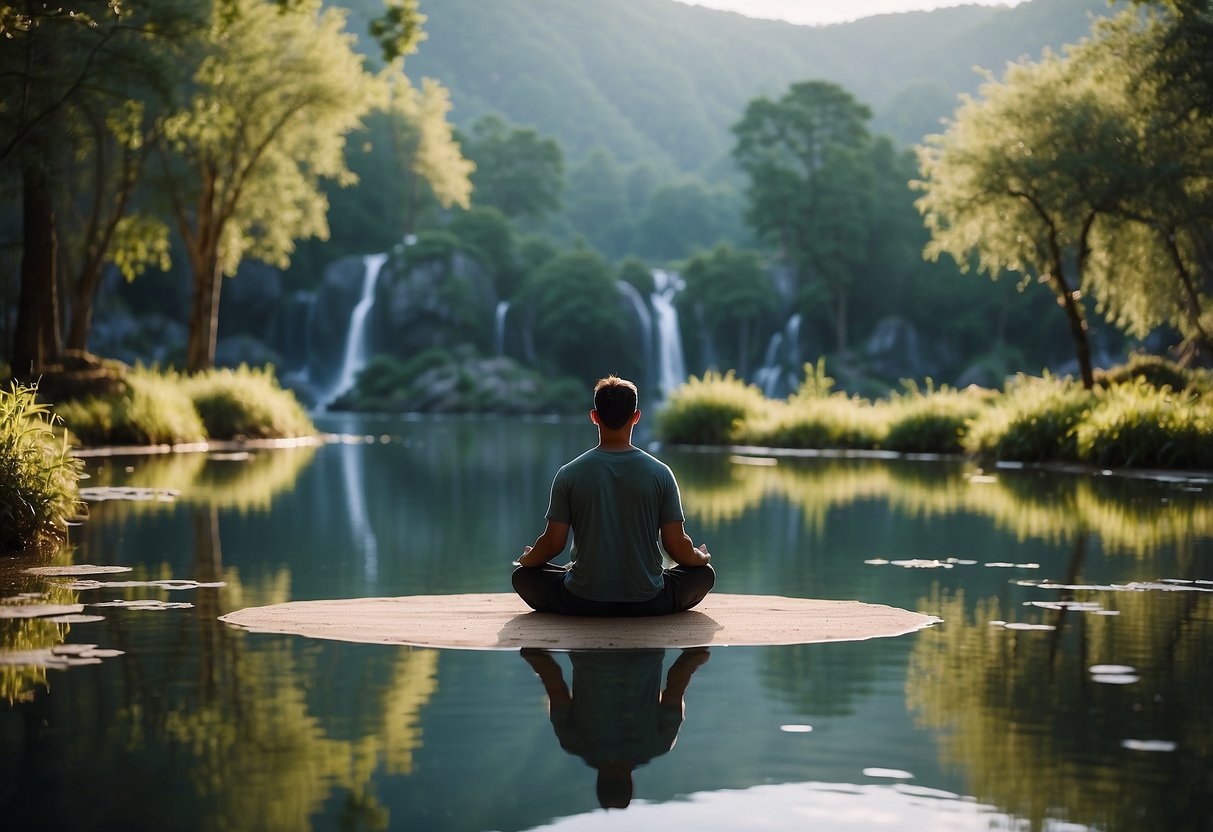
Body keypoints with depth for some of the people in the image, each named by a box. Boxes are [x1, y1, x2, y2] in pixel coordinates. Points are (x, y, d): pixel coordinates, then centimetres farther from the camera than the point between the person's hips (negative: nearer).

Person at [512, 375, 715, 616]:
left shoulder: (569, 474, -6)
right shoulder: (660, 473, -6)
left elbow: (553, 543, -3)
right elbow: (676, 545, -3)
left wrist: (526, 559, 20)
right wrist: (702, 556, 20)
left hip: (582, 603, 0)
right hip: (649, 603, 1)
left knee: (523, 574, 25)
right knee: (704, 572, 26)